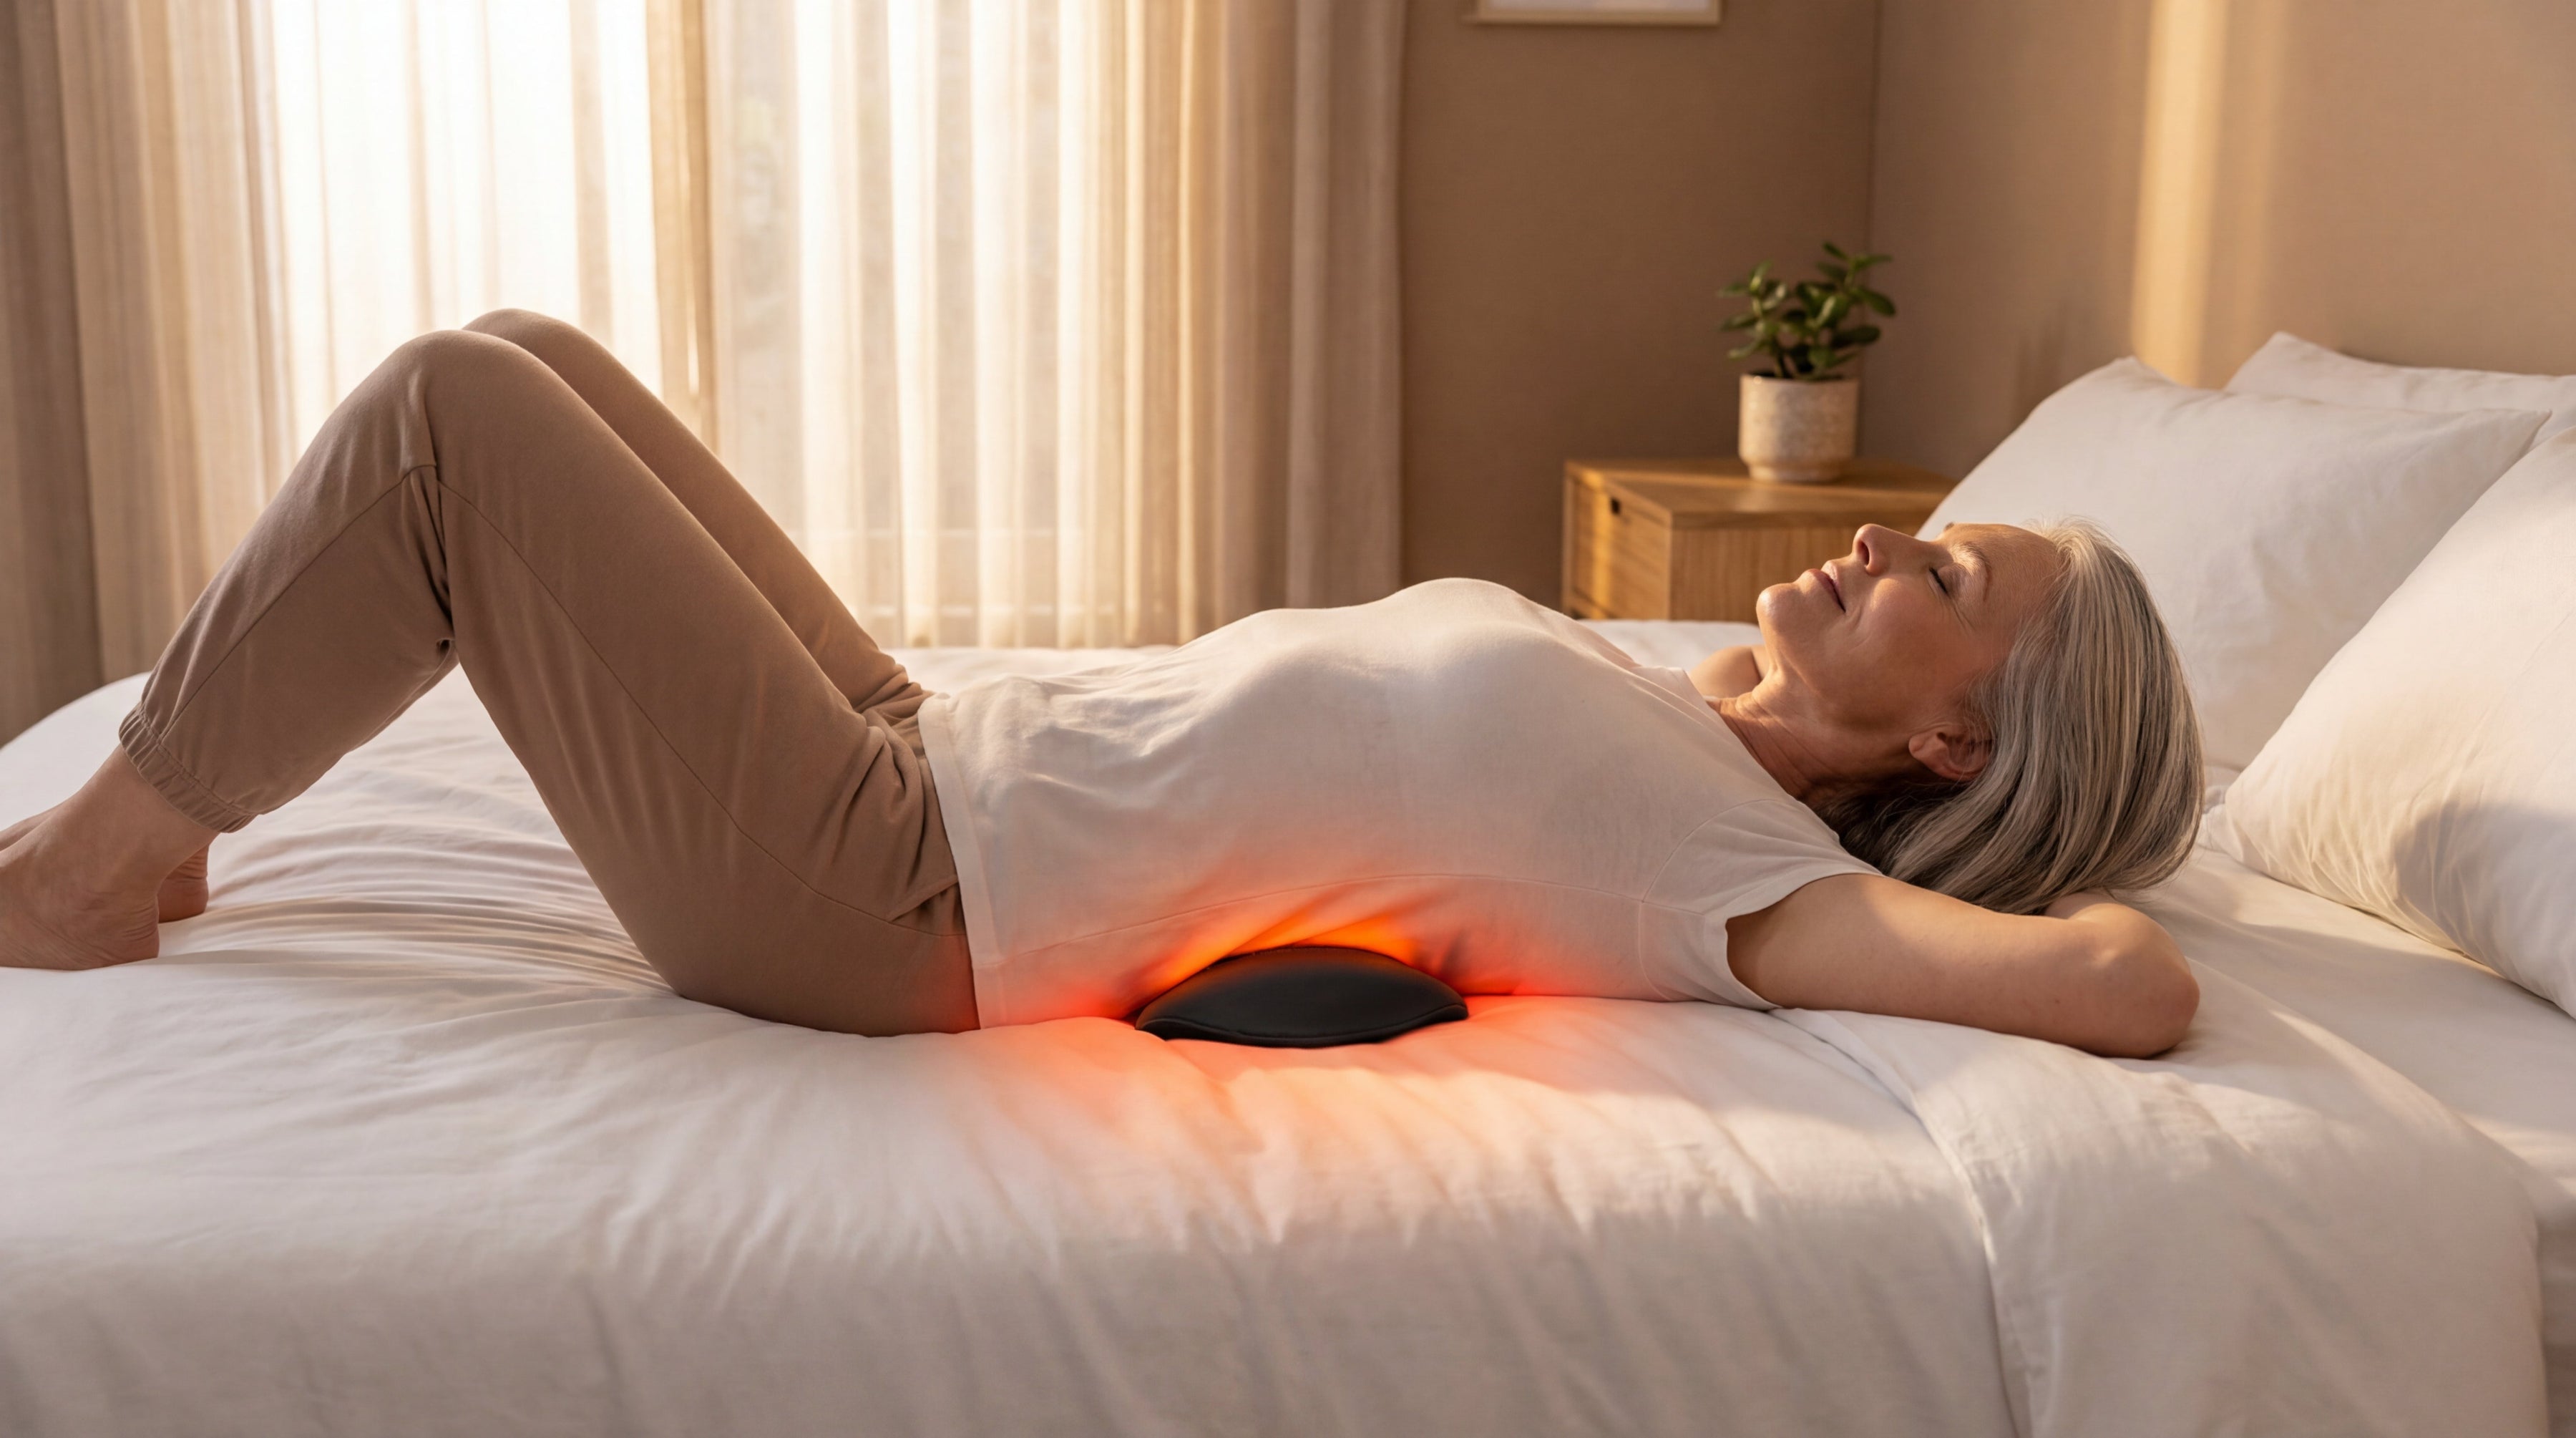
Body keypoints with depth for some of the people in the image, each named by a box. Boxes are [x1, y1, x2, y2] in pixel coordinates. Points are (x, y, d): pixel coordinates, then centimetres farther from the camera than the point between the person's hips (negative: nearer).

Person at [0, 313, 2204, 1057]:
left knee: (451, 407, -11)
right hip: (924, 745, 9)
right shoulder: (1662, 715, 10)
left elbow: (2133, 986, -26)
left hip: (872, 893, -9)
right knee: (521, 356, 12)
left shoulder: (1733, 862, -16)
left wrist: (2046, 886, -7)